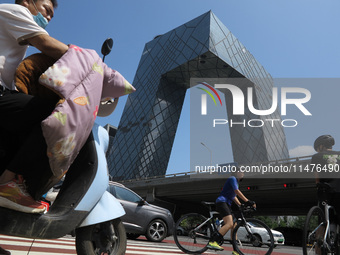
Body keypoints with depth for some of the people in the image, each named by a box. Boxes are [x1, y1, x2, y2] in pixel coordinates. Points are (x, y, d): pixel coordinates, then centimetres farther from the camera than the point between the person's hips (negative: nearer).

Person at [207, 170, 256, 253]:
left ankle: (235, 250, 9)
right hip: (222, 202, -10)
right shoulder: (232, 179, -1)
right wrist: (248, 201, -17)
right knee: (229, 224, -26)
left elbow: (234, 197, 28)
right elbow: (237, 192, -13)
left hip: (227, 204, 10)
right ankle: (212, 242, -33)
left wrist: (241, 206, 16)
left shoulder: (235, 182, 29)